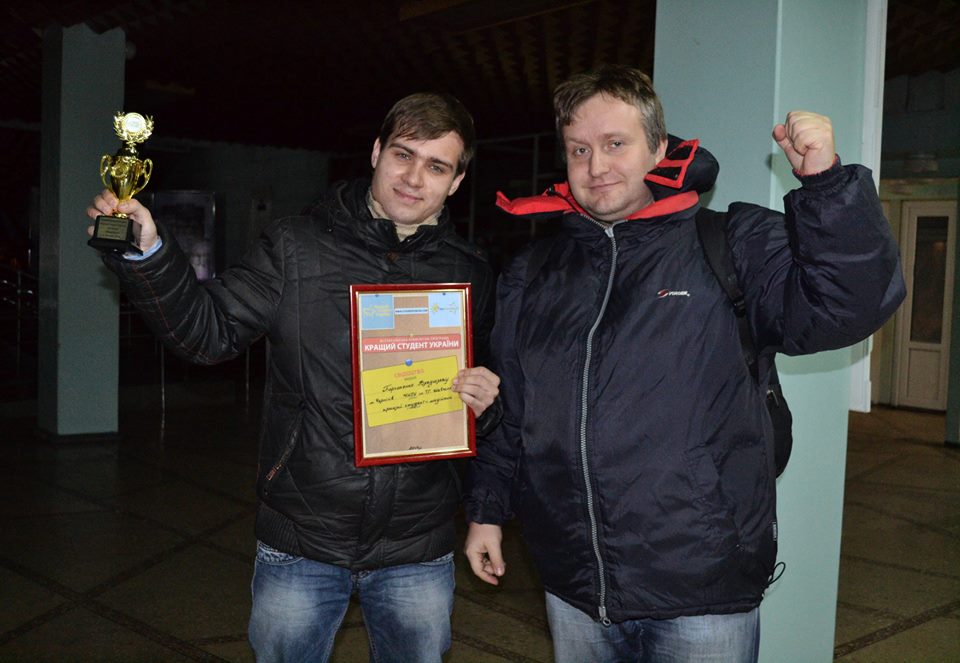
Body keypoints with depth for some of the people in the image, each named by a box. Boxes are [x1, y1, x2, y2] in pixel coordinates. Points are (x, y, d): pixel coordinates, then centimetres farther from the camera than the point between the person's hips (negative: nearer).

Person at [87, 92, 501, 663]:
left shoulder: (471, 274, 3)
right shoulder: (296, 248, -2)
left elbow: (489, 402, 14)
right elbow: (208, 331, -4)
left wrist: (486, 401, -9)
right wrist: (147, 256, -18)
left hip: (419, 551, 1)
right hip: (301, 538, -1)